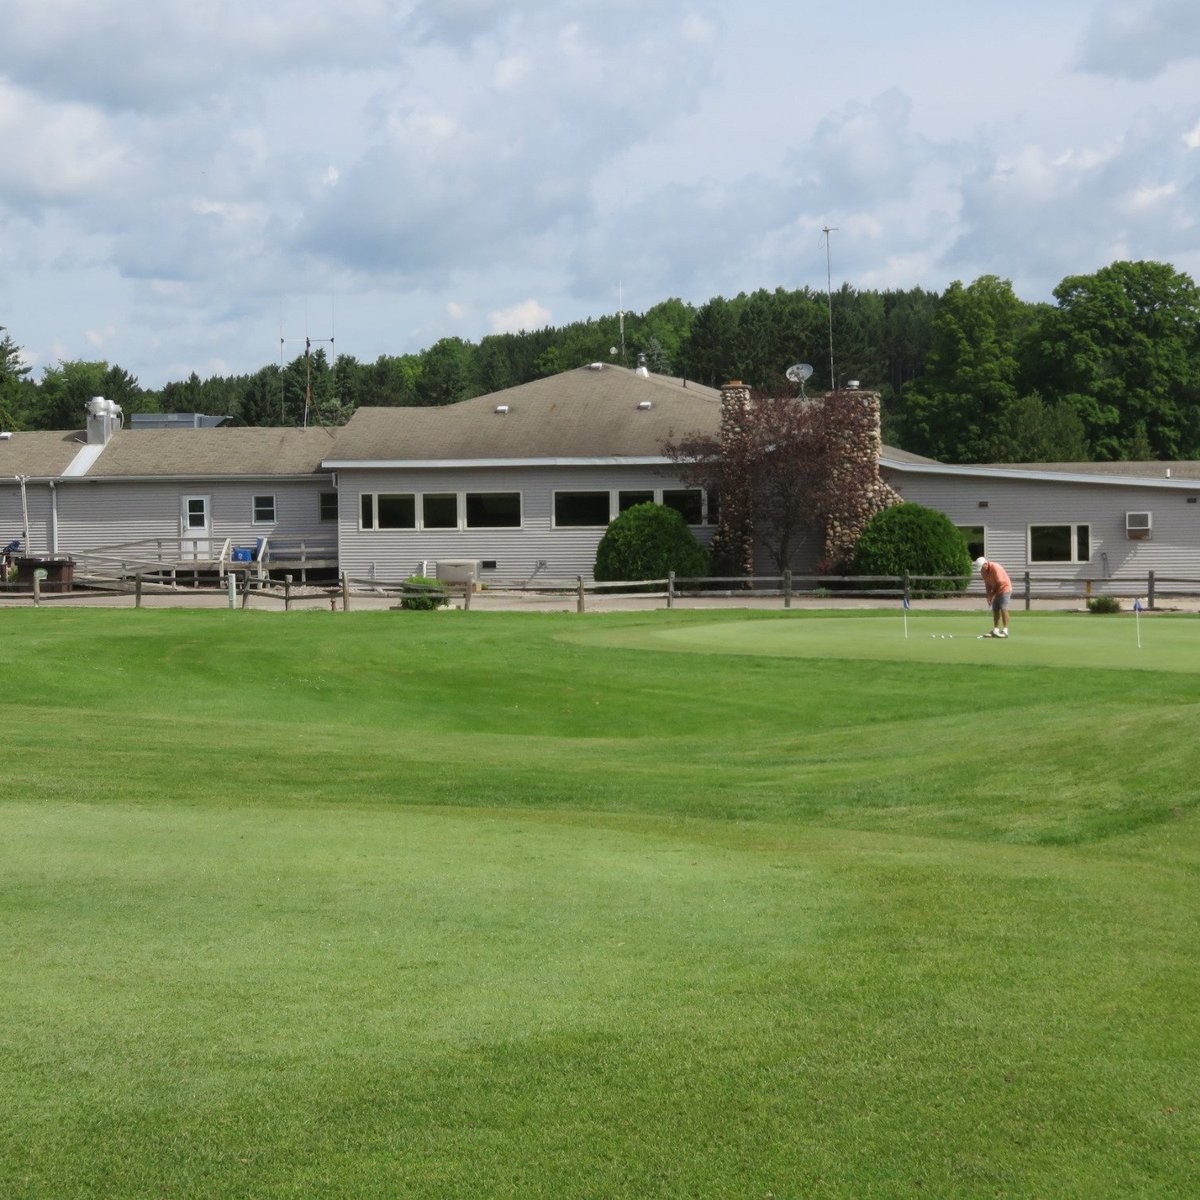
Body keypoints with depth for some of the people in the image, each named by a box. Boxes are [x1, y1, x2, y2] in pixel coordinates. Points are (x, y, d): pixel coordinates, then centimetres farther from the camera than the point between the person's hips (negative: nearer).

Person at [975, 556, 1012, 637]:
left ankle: (1005, 631, -18)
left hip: (1004, 588, -8)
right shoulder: (983, 571, -2)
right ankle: (996, 630, 10)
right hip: (996, 591, 8)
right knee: (995, 609, 5)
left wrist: (992, 595, -14)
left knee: (1003, 608, -16)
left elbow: (999, 583, -22)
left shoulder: (995, 568, -25)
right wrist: (989, 596, -9)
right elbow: (987, 584, 3)